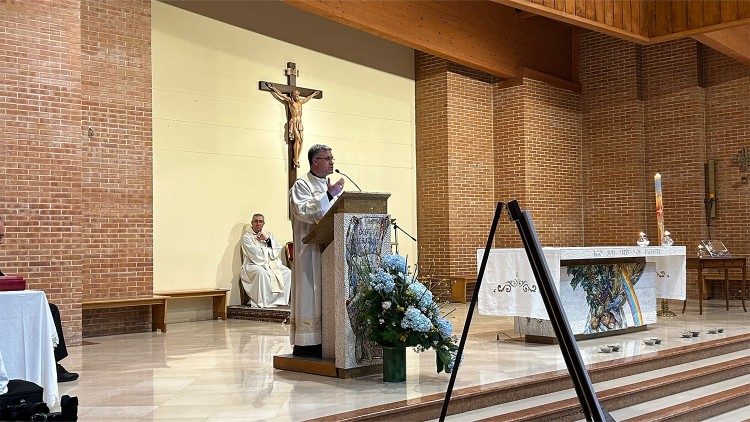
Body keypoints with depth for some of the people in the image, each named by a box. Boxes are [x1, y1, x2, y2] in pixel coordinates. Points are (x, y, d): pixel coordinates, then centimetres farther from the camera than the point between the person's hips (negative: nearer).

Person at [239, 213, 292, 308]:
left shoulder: (269, 234, 21)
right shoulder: (247, 236, 5)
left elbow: (278, 250, 7)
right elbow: (255, 254, -9)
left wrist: (267, 239, -5)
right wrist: (269, 251, 1)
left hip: (272, 264, 6)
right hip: (255, 264, -5)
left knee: (287, 272, -18)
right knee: (262, 273, -37)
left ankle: (280, 300, -18)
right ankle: (262, 303, -33)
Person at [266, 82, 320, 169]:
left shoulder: (300, 102, 17)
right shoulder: (290, 101, 2)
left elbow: (307, 98, 35)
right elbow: (281, 95, 1)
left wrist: (314, 94, 49)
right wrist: (273, 88, -1)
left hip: (299, 122, 6)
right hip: (293, 122, -6)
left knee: (300, 141, -3)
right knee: (297, 139, -17)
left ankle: (297, 159, -1)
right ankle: (296, 160, -19)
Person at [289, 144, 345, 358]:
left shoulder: (331, 185, 20)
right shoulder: (302, 185, -4)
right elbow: (303, 210, -20)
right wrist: (328, 195, -22)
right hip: (310, 249, -8)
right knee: (310, 292, -8)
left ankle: (324, 339, 10)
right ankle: (305, 343, -4)